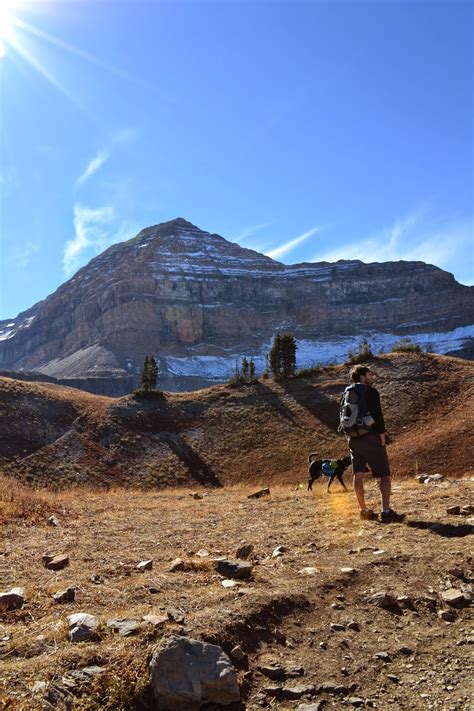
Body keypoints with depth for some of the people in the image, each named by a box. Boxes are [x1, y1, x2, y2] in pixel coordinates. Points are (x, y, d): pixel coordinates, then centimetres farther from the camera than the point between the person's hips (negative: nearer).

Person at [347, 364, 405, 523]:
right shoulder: (371, 392, -9)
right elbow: (377, 415, -15)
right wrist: (382, 435, -10)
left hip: (353, 438, 8)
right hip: (370, 438, -7)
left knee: (358, 475, 10)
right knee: (384, 475, -3)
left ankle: (364, 510, 18)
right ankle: (386, 512, -11)